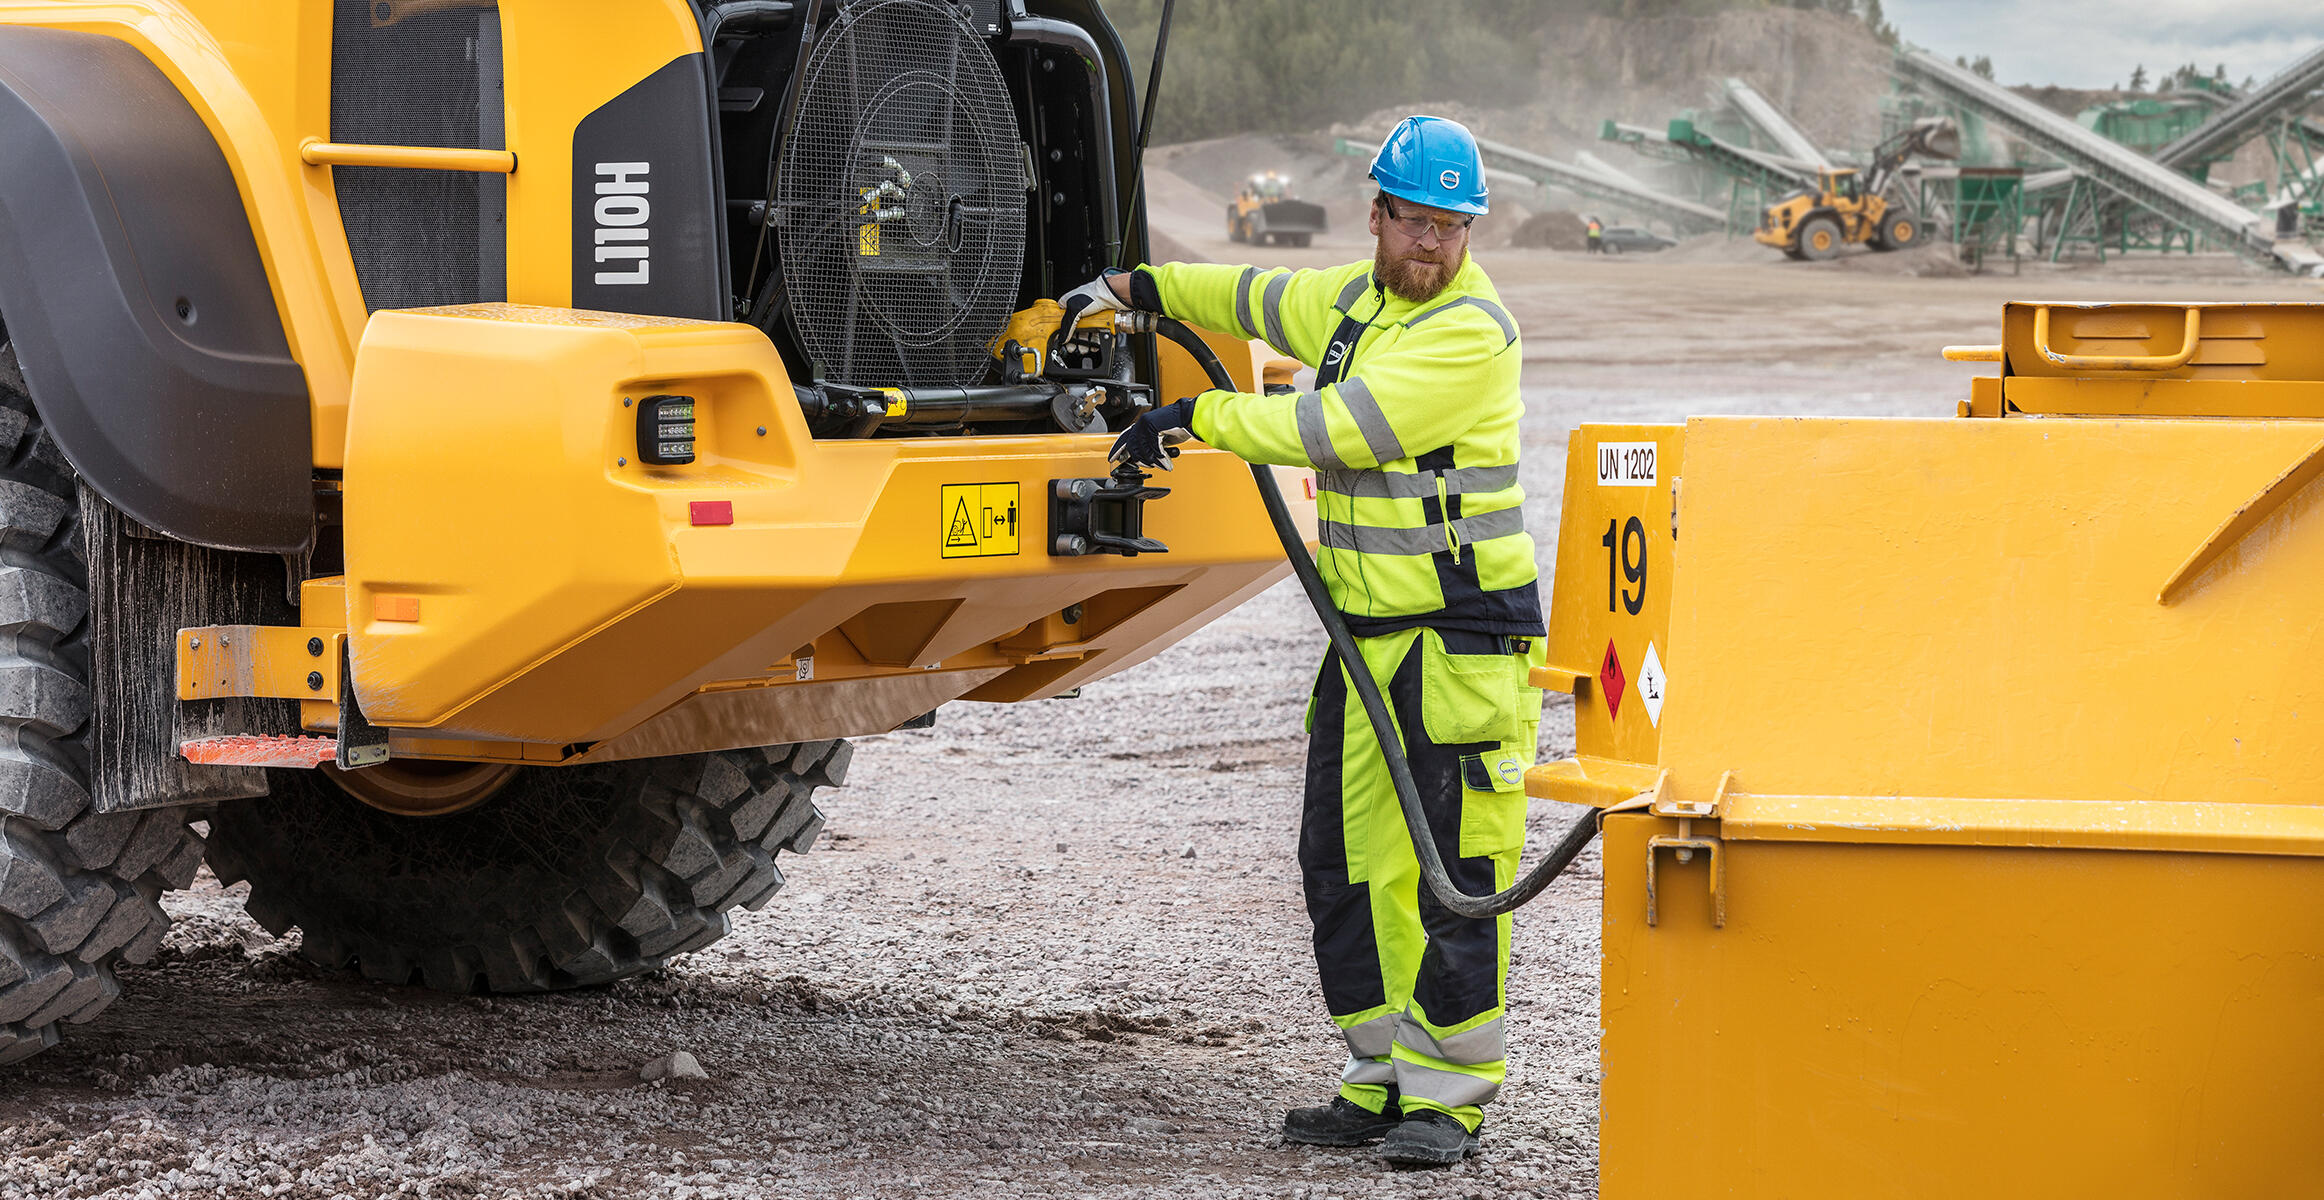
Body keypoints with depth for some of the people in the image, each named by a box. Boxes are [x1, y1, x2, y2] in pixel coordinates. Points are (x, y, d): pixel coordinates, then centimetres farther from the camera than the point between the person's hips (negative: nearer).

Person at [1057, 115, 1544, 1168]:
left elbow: (1336, 428, -20)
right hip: (1363, 634, 9)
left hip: (1465, 637, -9)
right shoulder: (1355, 298, 13)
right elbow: (1264, 300, 34)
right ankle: (1380, 1081, 16)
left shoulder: (1472, 332, -15)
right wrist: (1136, 288, 36)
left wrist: (1197, 416, -13)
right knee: (1349, 863, 9)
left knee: (1456, 874, -7)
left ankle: (1450, 1097, 0)